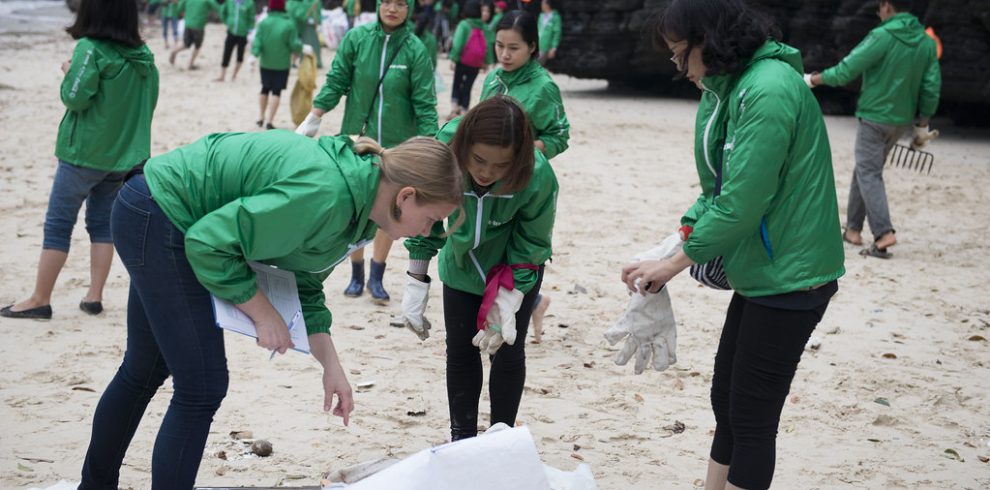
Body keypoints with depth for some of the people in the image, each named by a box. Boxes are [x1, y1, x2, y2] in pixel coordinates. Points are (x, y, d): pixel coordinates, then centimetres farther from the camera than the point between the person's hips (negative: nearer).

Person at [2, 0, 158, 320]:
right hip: (124, 155, 5)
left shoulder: (91, 48, -16)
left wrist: (68, 73, 2)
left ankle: (39, 300, 8)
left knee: (58, 225, 4)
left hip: (85, 153, -5)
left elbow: (75, 98, -15)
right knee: (102, 224, 14)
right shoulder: (143, 54, 3)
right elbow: (148, 101, 10)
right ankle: (94, 296, 12)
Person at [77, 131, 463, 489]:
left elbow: (305, 284, 9)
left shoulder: (357, 204, 0)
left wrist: (331, 365, 0)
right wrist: (262, 312, -16)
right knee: (202, 387, -8)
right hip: (156, 219, -10)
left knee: (146, 370, 22)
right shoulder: (324, 194, -30)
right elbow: (208, 242, -26)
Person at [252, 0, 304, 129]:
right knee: (276, 91, 5)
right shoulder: (289, 24, -12)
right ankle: (269, 121, 0)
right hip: (282, 65, -3)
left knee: (265, 89, 20)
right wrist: (302, 48, 8)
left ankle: (260, 117, 24)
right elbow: (295, 46, -10)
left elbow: (257, 43, -13)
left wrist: (254, 54, -7)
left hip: (265, 64, 3)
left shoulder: (263, 23, -7)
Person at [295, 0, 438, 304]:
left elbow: (425, 101, -7)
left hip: (397, 145, -1)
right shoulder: (357, 38, -7)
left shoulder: (415, 49, -8)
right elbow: (336, 81, -1)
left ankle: (377, 277, 21)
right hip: (357, 140, 1)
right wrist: (313, 120, -1)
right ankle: (356, 275, 22)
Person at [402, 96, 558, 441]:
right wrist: (416, 284, -11)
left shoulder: (538, 177, -37)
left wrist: (507, 303, -22)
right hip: (461, 265, 2)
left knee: (507, 352, 4)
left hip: (516, 271, -2)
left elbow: (530, 245, -19)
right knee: (460, 349, 11)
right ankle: (462, 437, 27)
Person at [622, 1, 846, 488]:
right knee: (725, 401, 16)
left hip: (789, 278, -9)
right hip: (759, 273, 9)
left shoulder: (768, 91, -23)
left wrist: (673, 265, -15)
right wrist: (683, 235, -5)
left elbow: (741, 203, -24)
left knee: (752, 417, 0)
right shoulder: (729, 87, 7)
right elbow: (719, 187, 10)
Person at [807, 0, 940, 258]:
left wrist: (814, 79, 1)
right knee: (864, 169, 18)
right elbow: (932, 87, 2)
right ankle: (853, 228, 22)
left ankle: (883, 233, -17)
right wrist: (923, 124, 11)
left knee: (869, 174, -3)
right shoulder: (926, 43, 2)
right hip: (902, 120, 6)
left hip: (874, 117, -6)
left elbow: (846, 70, -14)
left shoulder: (882, 36, -16)